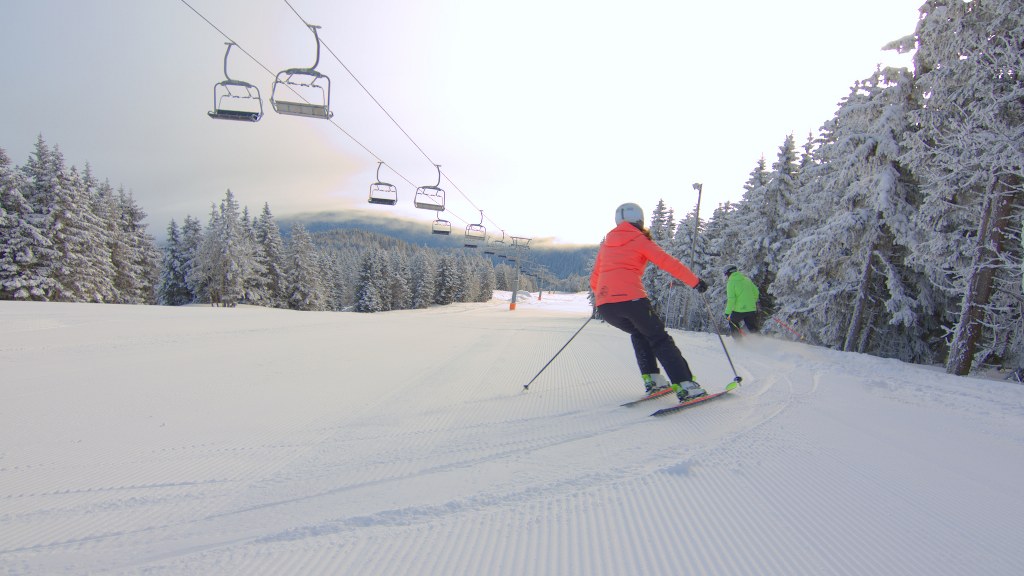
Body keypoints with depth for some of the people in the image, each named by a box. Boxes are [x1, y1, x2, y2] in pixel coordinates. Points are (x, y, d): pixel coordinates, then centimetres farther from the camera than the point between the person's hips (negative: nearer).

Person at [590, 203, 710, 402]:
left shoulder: (606, 244, 22)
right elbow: (669, 263, 1)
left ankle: (651, 379, 19)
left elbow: (594, 281, 25)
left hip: (603, 304, 5)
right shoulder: (640, 240, 8)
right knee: (659, 339, 8)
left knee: (639, 333, 28)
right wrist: (695, 281, 10)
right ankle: (685, 386, -2)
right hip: (631, 299, -5)